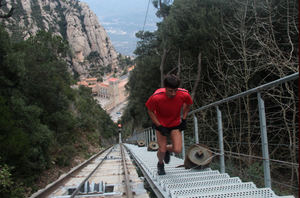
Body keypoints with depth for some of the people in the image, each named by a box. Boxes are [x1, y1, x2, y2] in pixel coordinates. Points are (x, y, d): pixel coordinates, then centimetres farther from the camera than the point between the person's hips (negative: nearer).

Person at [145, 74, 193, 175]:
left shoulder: (184, 94, -26)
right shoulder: (156, 97, -31)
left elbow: (187, 104, 1)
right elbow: (150, 111, -12)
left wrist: (184, 118, -3)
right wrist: (159, 126, -16)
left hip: (175, 123, 2)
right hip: (161, 124, -1)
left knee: (177, 150, -9)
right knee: (162, 150, -4)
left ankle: (167, 149, 28)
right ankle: (160, 164, 31)